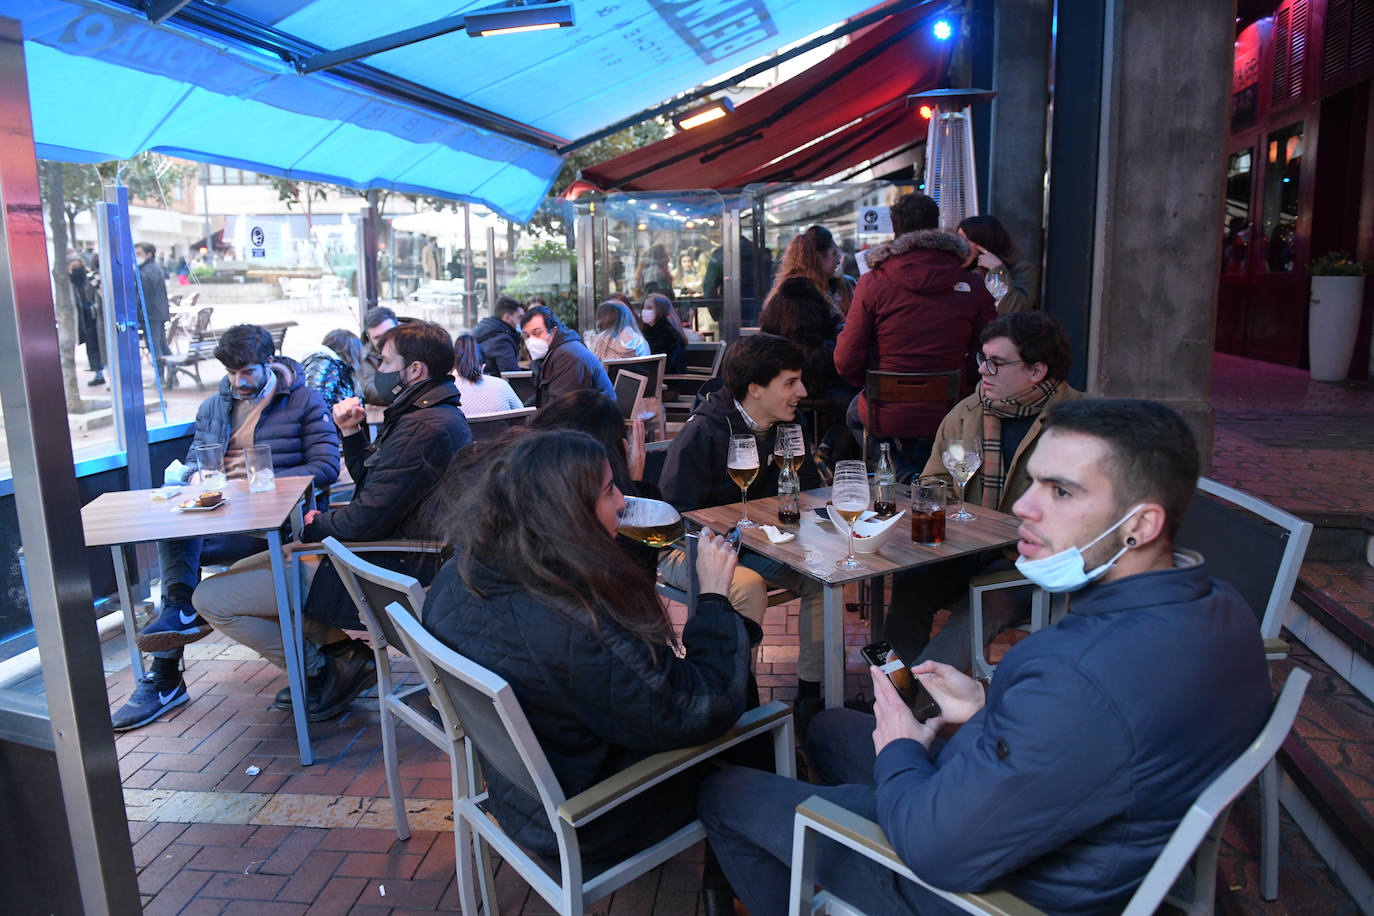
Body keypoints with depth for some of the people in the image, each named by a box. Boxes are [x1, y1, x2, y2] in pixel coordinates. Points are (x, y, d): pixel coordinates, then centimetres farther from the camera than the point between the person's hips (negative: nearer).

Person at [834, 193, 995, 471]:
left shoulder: (872, 282, -11)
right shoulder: (972, 284, -5)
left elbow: (847, 362, -10)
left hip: (889, 416, -2)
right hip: (949, 414, 2)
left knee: (855, 411, 32)